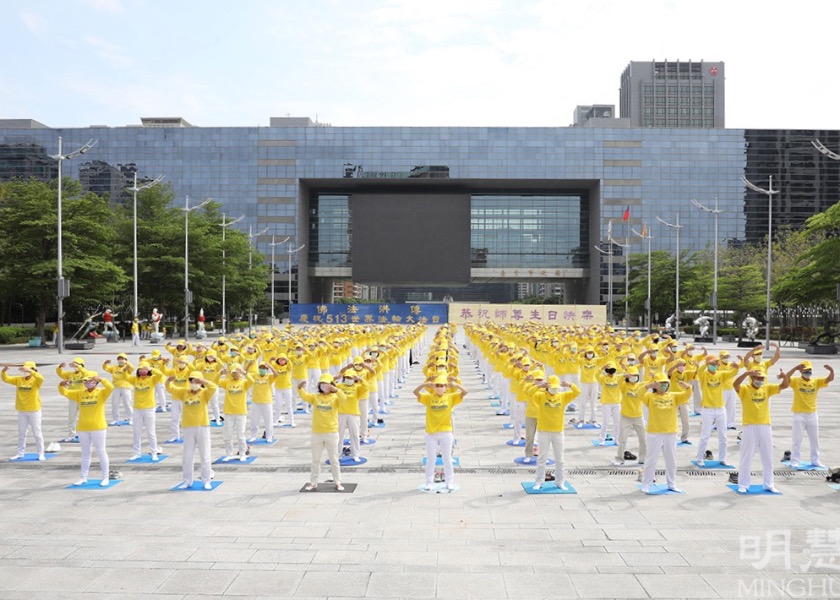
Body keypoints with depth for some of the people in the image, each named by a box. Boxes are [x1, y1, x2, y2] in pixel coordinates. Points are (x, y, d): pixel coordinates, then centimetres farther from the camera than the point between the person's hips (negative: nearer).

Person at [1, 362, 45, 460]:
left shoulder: (35, 380, -11)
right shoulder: (18, 379, 4)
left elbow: (41, 378, -33)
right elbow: (6, 379, 0)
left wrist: (30, 371, -41)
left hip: (34, 410, -5)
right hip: (21, 411, 5)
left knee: (37, 433, 3)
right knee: (21, 433, 14)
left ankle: (41, 454, 11)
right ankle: (20, 453, 26)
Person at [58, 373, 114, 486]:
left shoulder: (101, 392, -6)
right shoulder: (79, 393, 7)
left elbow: (110, 387, -25)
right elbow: (64, 392, 5)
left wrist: (101, 379, -31)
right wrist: (62, 385, -14)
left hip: (98, 428, -5)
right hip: (83, 428, 5)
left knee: (101, 452, 3)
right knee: (85, 453, 15)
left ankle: (105, 478, 10)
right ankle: (84, 477, 24)